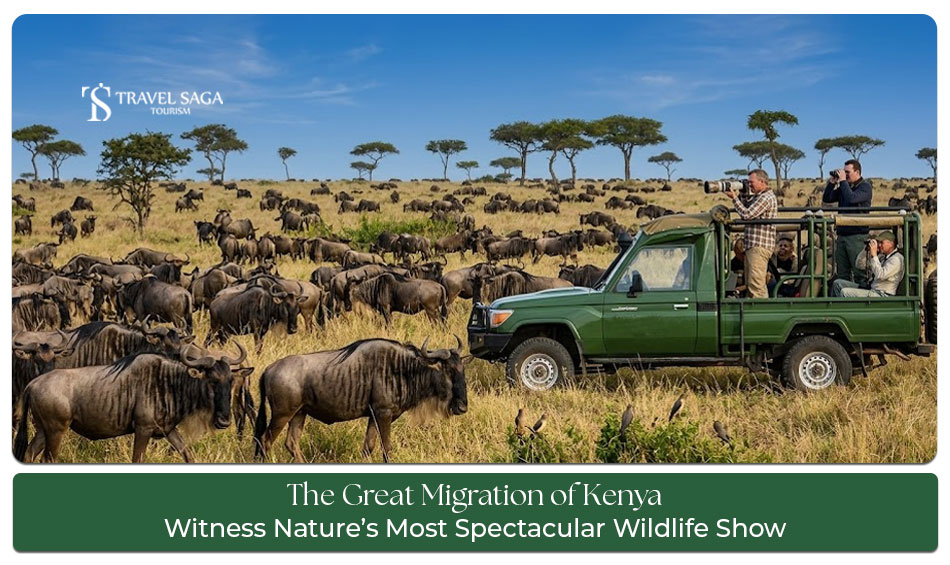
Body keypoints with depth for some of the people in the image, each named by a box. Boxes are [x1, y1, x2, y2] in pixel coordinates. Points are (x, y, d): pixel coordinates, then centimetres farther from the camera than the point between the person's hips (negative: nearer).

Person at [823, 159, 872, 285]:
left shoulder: (865, 186, -3)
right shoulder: (844, 186, 17)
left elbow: (852, 198, -21)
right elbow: (826, 199, 14)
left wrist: (843, 181, -13)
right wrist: (832, 182, 3)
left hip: (857, 235, -7)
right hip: (842, 234, 7)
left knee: (859, 274, -6)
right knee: (841, 274, 7)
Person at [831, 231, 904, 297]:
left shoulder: (896, 259, -13)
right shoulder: (883, 255, 14)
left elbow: (880, 275, -28)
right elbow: (860, 265, 17)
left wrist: (874, 255, -22)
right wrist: (867, 250, 2)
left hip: (881, 294, -10)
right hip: (870, 288, 10)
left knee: (845, 292, -25)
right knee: (837, 283, 7)